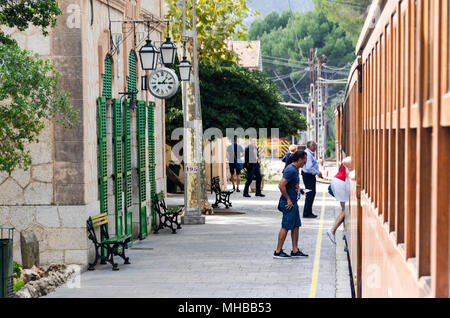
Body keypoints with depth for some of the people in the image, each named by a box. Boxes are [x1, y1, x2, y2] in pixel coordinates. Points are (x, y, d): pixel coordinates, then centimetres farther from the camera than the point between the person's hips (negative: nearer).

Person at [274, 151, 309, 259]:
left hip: (293, 202, 10)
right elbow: (281, 185, -24)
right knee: (286, 227, -4)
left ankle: (295, 250, 18)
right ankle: (278, 252, 2)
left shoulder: (295, 169, 13)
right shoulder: (291, 170, -19)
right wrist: (288, 199, -19)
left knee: (296, 226, 12)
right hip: (289, 203, -10)